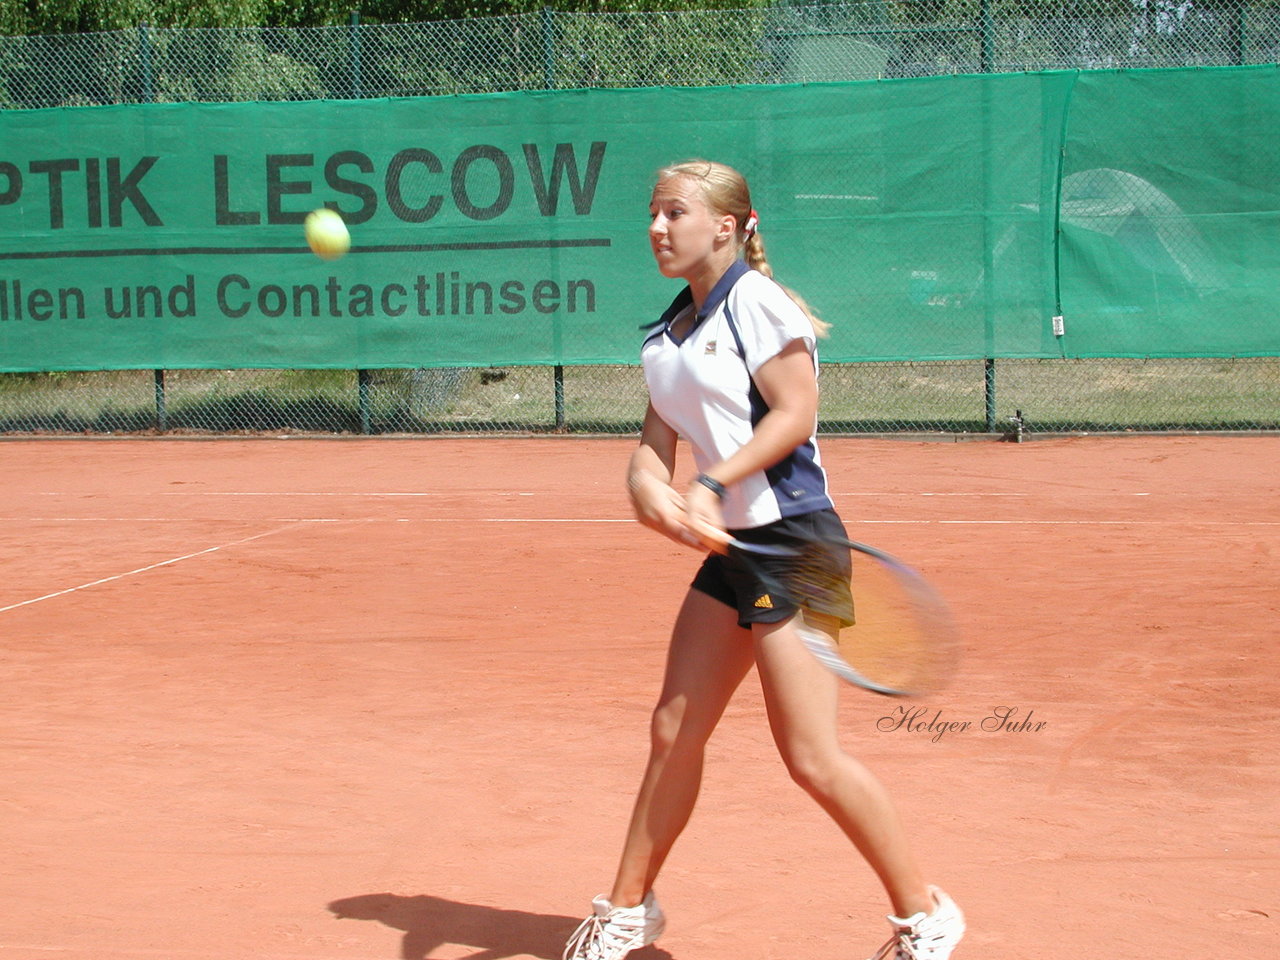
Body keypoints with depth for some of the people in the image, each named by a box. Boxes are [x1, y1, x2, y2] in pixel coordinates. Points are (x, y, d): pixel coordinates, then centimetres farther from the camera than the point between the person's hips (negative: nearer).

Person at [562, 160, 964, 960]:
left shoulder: (754, 300, -10)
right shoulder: (671, 332, 14)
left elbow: (795, 413, -16)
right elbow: (656, 443, 8)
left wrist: (711, 487, -24)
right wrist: (649, 486, -15)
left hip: (792, 540, -9)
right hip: (731, 545, 9)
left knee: (812, 758, -8)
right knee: (674, 732, 12)